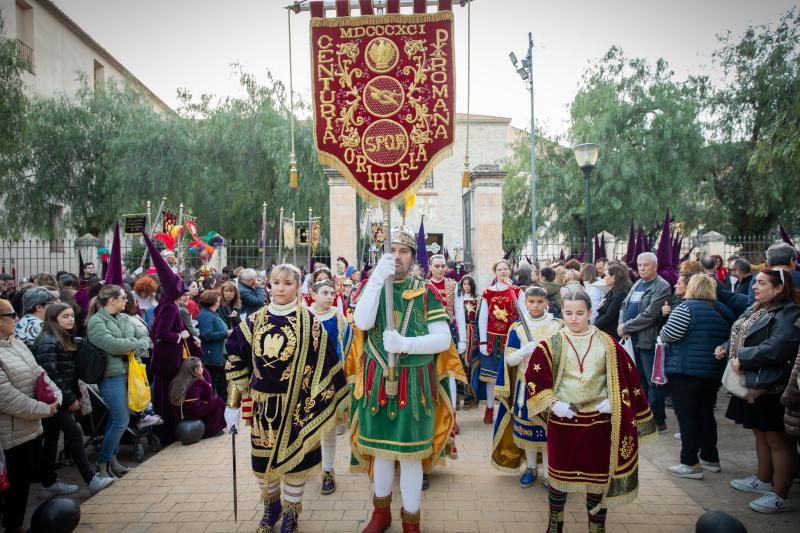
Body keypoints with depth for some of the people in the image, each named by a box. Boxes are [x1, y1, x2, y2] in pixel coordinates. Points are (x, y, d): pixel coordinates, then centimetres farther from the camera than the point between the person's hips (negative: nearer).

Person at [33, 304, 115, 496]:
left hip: (61, 399, 9)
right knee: (74, 434, -7)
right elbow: (50, 374, -21)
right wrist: (70, 399, -17)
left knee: (52, 438, 13)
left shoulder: (66, 338, 12)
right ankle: (91, 479, -2)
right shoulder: (48, 341, -16)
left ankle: (49, 484, 21)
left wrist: (76, 395, 9)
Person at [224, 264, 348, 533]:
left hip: (296, 405, -3)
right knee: (263, 457, 12)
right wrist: (234, 402, 4)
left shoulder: (308, 322, -8)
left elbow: (326, 362, -7)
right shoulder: (255, 321, 1)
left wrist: (327, 402, -7)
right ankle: (271, 505, 38)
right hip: (263, 404, 3)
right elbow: (236, 359, 5)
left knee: (294, 457, 7)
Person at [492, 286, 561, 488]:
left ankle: (548, 473, 18)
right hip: (525, 386, 1)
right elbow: (509, 360, -4)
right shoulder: (517, 329, -1)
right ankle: (530, 468, 29)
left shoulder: (558, 327, -2)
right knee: (527, 428, 10)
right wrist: (527, 349, -21)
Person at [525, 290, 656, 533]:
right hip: (562, 421, 0)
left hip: (599, 420, 1)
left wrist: (612, 400, -8)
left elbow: (625, 376, 4)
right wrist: (552, 403, -10)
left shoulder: (607, 344, -2)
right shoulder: (552, 345, -4)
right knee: (559, 473, 12)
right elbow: (534, 376, -2)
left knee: (598, 476, 9)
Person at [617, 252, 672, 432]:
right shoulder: (637, 284, 14)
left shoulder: (662, 287, -12)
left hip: (649, 340, -8)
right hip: (632, 339, 8)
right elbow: (624, 305, 16)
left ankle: (658, 421, 11)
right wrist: (621, 324, -3)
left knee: (652, 381, 0)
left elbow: (649, 315, -20)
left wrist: (626, 326, -14)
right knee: (639, 379, 16)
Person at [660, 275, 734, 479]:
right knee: (706, 414, 18)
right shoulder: (724, 311, 10)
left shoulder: (686, 308, -13)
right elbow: (727, 340, 18)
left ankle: (690, 464, 2)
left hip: (686, 371, -7)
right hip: (714, 372, 7)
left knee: (687, 416, -1)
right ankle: (710, 458, 28)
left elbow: (667, 335, -18)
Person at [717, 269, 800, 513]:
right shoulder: (756, 309, 12)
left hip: (771, 387, -10)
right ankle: (763, 480, 38)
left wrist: (742, 358, -21)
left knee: (777, 440, 2)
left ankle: (780, 496, 13)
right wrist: (726, 347, 4)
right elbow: (740, 336, 23)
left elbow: (776, 348, -30)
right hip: (751, 384, 10)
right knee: (760, 434, 22)